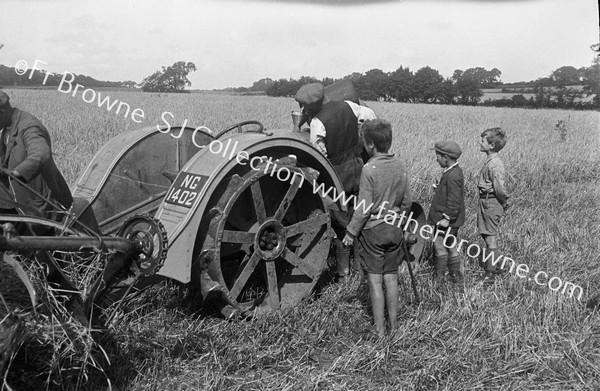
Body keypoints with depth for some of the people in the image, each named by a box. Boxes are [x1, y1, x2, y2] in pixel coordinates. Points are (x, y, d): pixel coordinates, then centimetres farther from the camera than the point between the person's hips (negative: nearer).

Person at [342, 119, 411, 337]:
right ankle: (393, 325, 23)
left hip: (372, 230, -5)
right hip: (394, 229, 6)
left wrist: (351, 232, -8)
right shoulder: (400, 166, 1)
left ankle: (379, 329, 11)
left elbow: (364, 208, -17)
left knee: (375, 279, 4)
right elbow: (406, 202, 8)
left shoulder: (369, 169, -17)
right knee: (391, 277, 14)